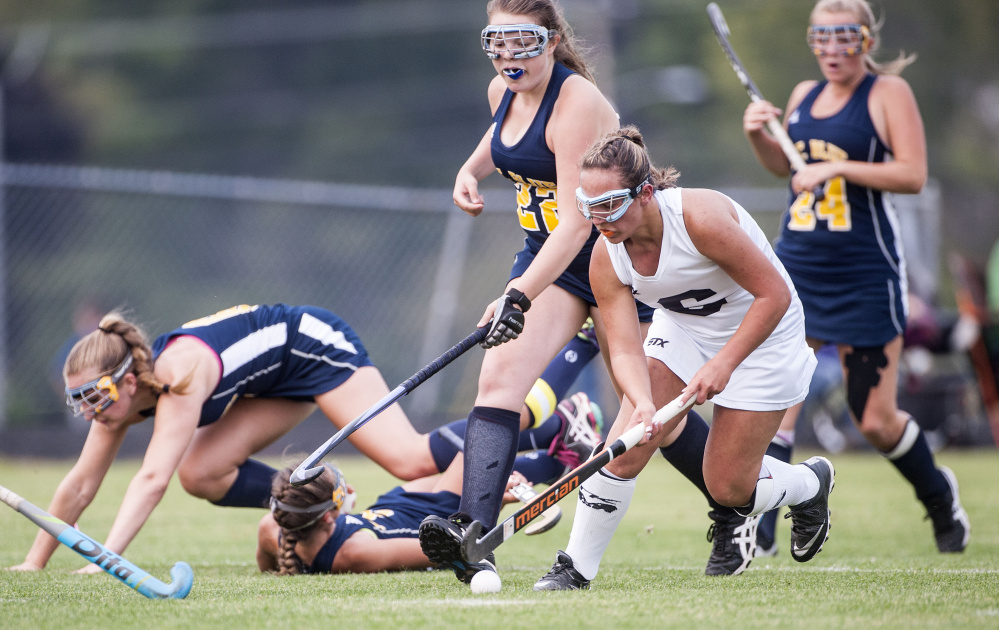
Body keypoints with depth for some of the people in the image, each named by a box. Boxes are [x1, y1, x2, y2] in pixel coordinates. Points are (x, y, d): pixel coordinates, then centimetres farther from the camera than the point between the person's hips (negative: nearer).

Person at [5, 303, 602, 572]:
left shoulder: (180, 374, -34)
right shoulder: (121, 394, -11)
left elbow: (151, 478, -42)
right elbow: (79, 486, -4)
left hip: (315, 344, -8)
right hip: (280, 379, 8)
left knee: (410, 459, -19)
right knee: (200, 472, -7)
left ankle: (559, 425, -8)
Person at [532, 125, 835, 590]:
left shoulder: (701, 217, -34)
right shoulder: (607, 259, -18)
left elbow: (774, 295, -28)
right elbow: (625, 350, -21)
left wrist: (723, 364, -31)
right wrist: (643, 404, -42)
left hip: (760, 334, -4)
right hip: (682, 330, 4)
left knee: (727, 488, -3)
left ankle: (811, 483, 29)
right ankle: (577, 566, -4)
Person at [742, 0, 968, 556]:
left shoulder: (889, 92, -5)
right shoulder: (805, 95, 12)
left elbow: (913, 174, -15)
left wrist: (837, 168, -22)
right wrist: (758, 135, 6)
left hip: (865, 273, -5)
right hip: (796, 263, 5)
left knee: (877, 422, 1)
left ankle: (940, 495, 30)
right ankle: (760, 529, -12)